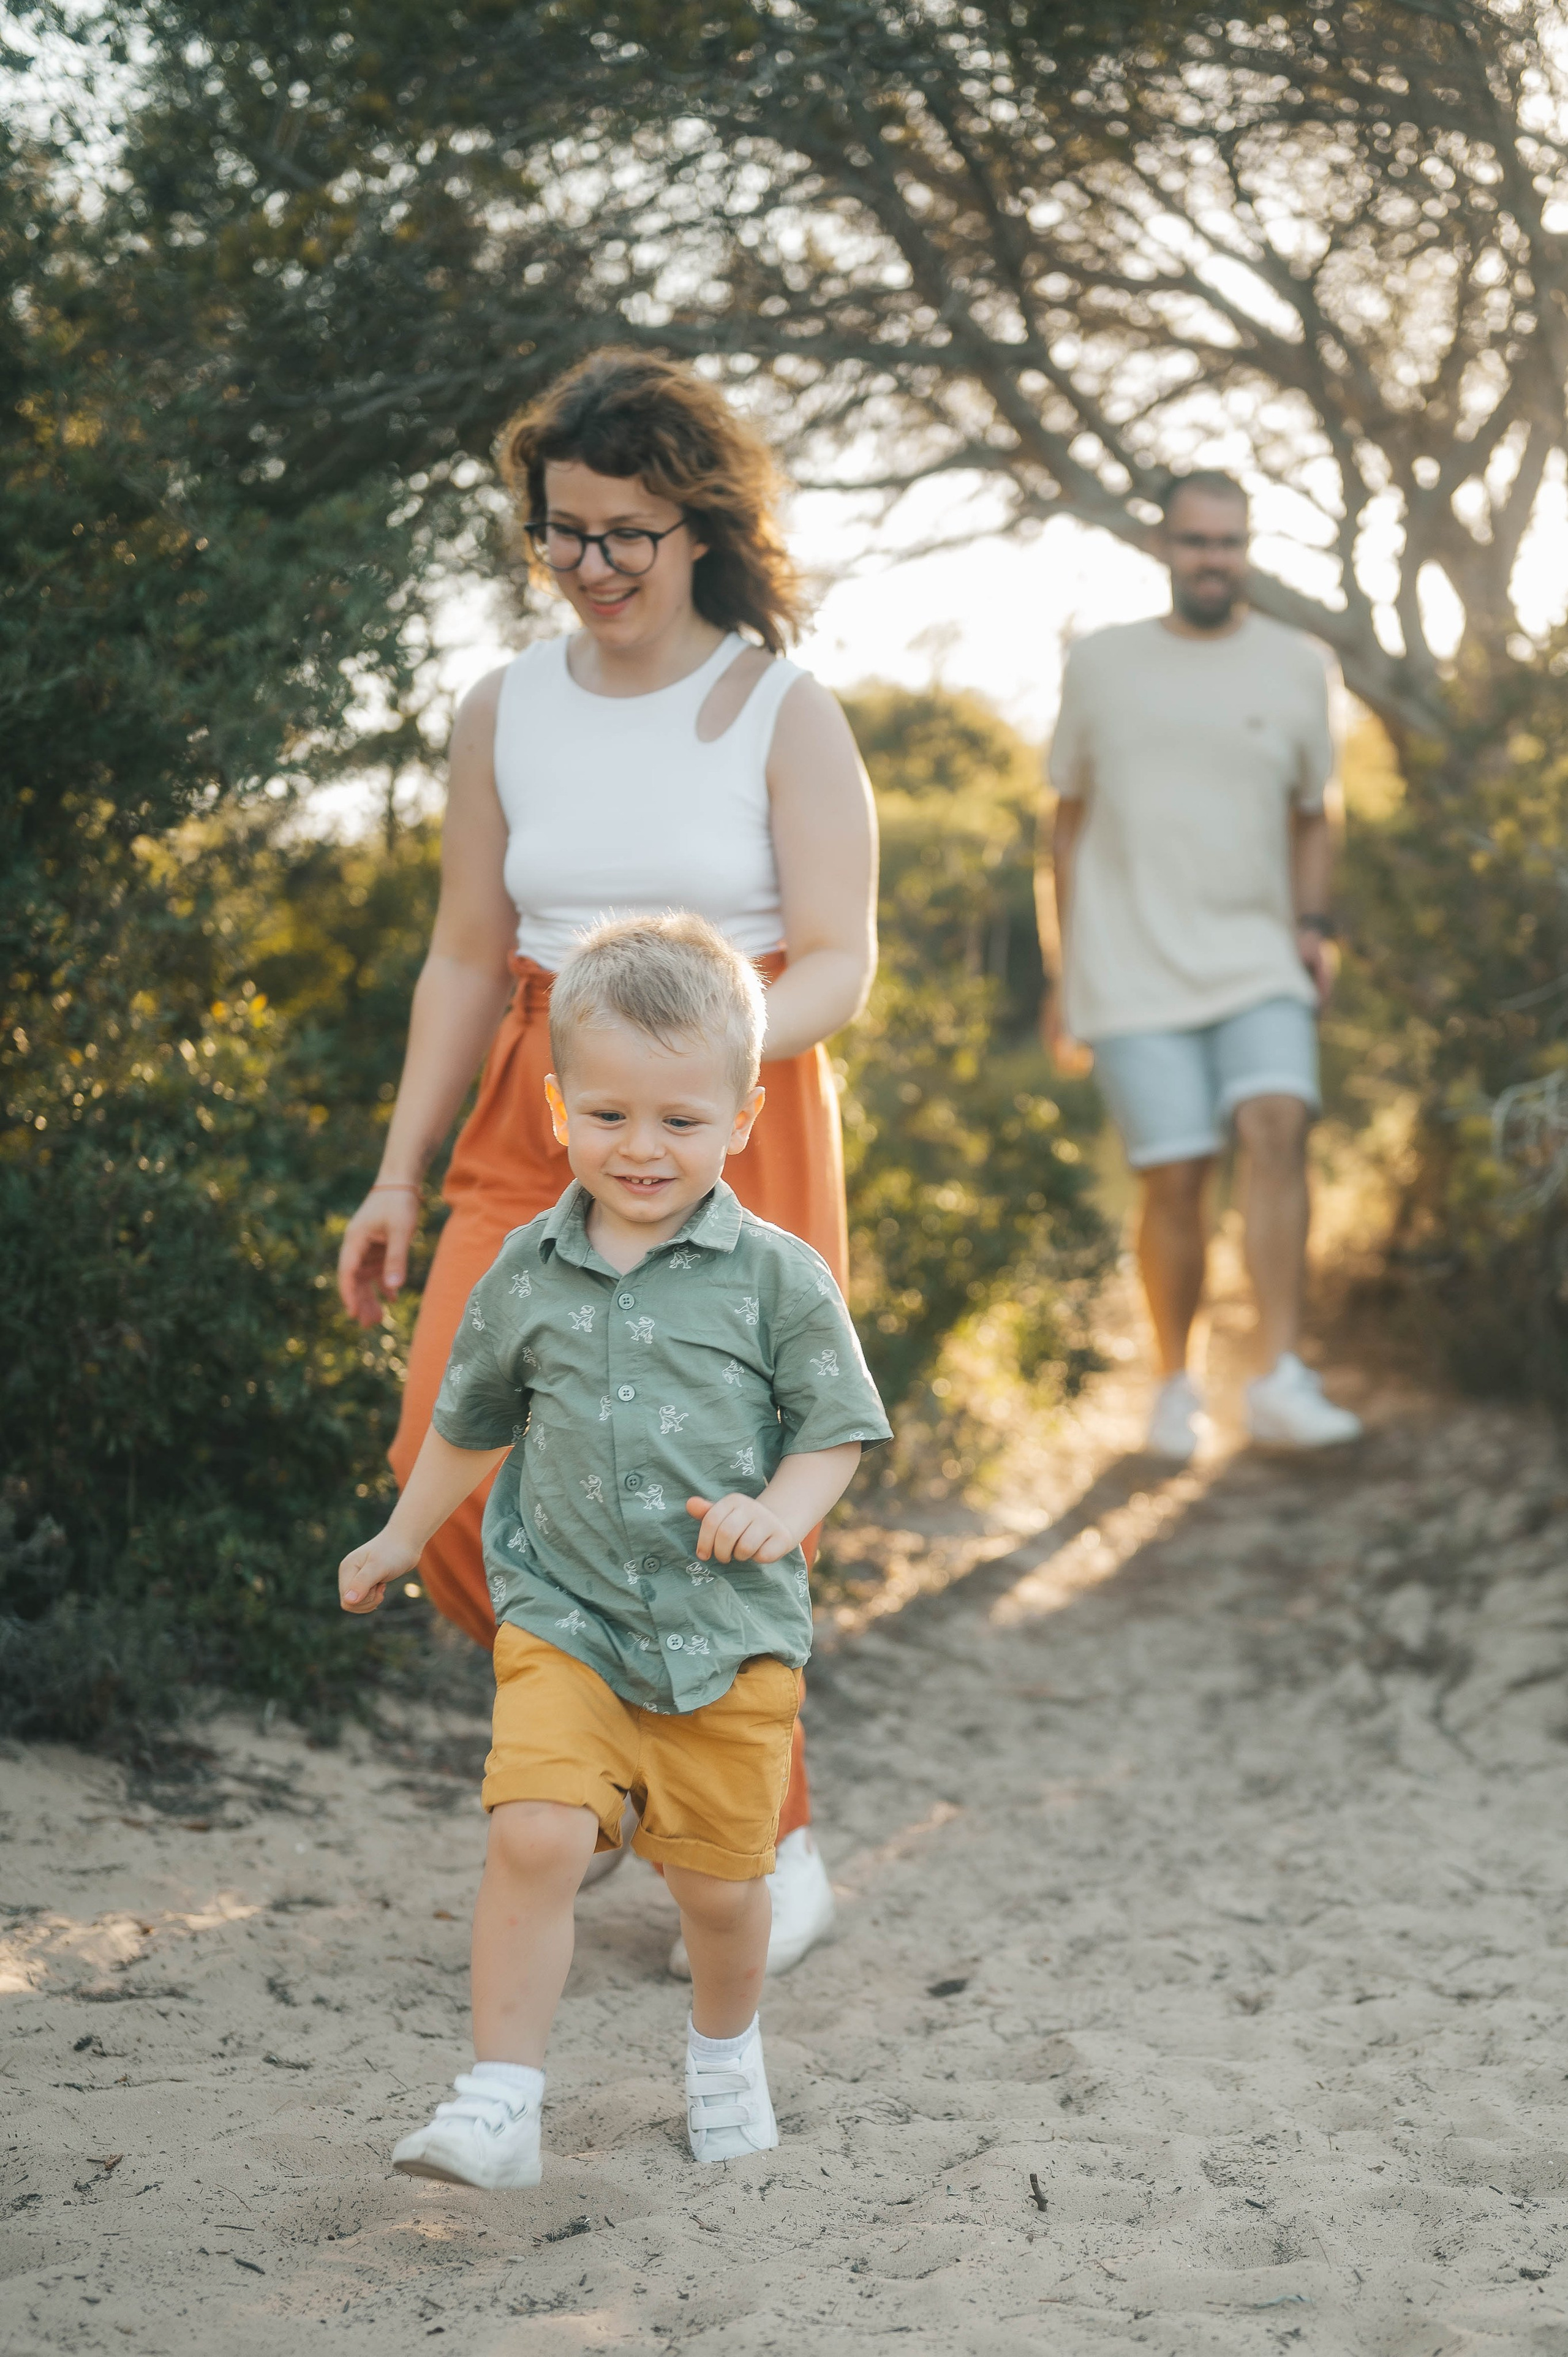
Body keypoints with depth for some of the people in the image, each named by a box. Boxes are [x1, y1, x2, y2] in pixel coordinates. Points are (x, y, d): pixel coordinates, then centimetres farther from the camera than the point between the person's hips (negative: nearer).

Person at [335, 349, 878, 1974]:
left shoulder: (783, 715, -5)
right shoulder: (506, 714, 7)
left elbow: (839, 966, -10)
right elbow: (465, 958, 13)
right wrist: (398, 1173, 10)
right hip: (535, 1132, 4)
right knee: (456, 1478, -10)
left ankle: (773, 1851, 17)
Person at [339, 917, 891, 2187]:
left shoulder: (777, 1277, -5)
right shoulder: (529, 1275, 3)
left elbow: (836, 1430, 1)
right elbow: (472, 1421, 19)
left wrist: (782, 1511, -19)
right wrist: (403, 1537, 30)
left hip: (732, 1631, -1)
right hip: (564, 1619, 1)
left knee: (720, 1879, 9)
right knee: (536, 1835, -19)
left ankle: (726, 2051, 40)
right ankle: (501, 2104, -11)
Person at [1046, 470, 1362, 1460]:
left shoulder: (1298, 667, 9)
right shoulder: (1101, 665, 8)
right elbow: (1072, 820, 14)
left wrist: (1313, 924, 3)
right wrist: (1068, 970, 12)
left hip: (1259, 966, 1)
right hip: (1135, 973, -1)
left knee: (1278, 1129, -20)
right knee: (1177, 1179, -6)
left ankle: (1281, 1379, -21)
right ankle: (1178, 1387, 12)